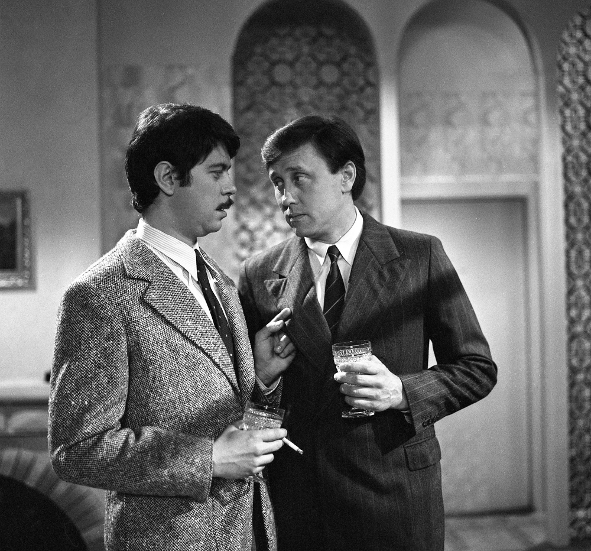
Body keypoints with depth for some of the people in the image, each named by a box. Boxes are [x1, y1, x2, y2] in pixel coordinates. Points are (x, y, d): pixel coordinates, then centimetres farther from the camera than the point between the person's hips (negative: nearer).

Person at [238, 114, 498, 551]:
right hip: (294, 503, 1)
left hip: (395, 497, -1)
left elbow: (477, 368, 1)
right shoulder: (259, 275, 2)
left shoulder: (420, 256, -2)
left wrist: (401, 391, -15)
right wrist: (260, 377, -12)